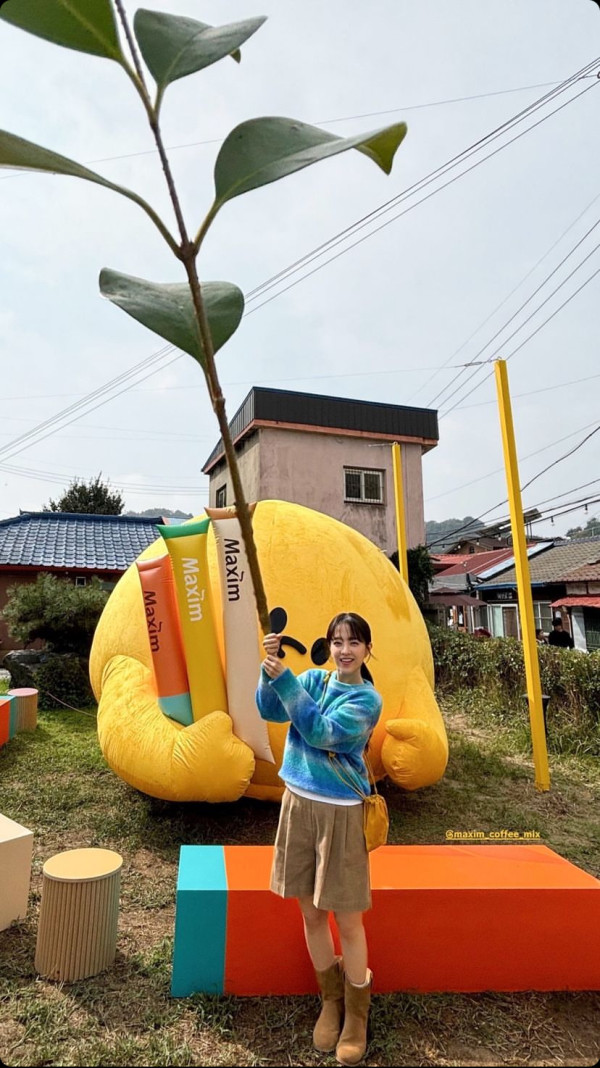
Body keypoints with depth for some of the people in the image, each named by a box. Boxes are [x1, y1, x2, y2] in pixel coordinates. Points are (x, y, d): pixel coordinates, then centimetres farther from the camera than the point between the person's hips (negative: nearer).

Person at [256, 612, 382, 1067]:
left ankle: (357, 1013, 30)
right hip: (299, 802, 4)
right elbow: (269, 710, -10)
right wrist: (270, 668, -27)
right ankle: (331, 1000, 38)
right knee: (311, 913, 16)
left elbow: (320, 731, -24)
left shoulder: (368, 699, -12)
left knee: (347, 919, 7)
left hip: (340, 811, -4)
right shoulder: (314, 678, 1)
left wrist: (284, 678, -29)